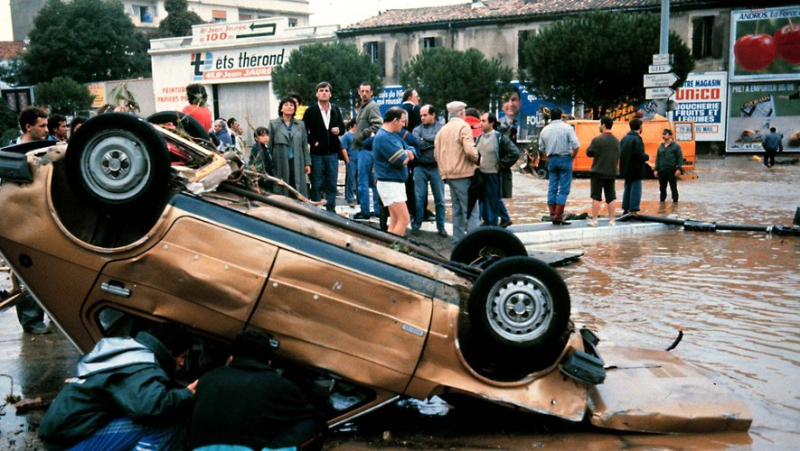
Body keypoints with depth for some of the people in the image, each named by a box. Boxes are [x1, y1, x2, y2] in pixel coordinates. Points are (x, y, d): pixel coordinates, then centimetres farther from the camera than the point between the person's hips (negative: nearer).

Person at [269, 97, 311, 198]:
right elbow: (270, 145, 2)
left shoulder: (300, 125, 11)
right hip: (280, 163, -2)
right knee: (281, 191, 1)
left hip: (297, 163, 2)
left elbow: (305, 145, 10)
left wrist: (307, 163, 5)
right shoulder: (274, 124, 4)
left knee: (298, 189, 0)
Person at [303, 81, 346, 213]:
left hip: (332, 153, 3)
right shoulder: (310, 111, -1)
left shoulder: (335, 110, 10)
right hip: (317, 153, -3)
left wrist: (339, 130, -8)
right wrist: (313, 142, -11)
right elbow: (304, 131, -2)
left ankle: (331, 210, 15)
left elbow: (342, 127, 13)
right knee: (317, 185, 2)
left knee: (331, 184, 7)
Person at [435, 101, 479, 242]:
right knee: (471, 210, -6)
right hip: (463, 174, -8)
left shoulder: (442, 130, 14)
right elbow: (470, 149, -21)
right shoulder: (463, 126, -10)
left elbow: (436, 154, 15)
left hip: (449, 175, 8)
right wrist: (477, 159, -4)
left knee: (457, 209, 13)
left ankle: (458, 239, 14)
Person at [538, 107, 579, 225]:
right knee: (564, 189, -2)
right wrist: (573, 156, 1)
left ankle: (552, 214, 10)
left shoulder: (545, 130, 6)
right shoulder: (567, 128, -7)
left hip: (551, 160, 4)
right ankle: (558, 215, -7)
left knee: (552, 188, 10)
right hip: (565, 159, -4)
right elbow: (576, 145, -14)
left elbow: (541, 148, 9)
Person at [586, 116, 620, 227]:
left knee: (596, 197, -1)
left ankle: (594, 220, -2)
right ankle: (611, 220, 11)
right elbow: (618, 157, 11)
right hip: (611, 173, 5)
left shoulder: (597, 139, -13)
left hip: (598, 172, -5)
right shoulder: (616, 141, 6)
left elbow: (589, 153, -6)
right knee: (611, 197, 10)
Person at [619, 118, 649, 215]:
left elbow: (620, 153, 11)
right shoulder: (637, 139, -16)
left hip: (625, 169, 8)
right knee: (636, 189, -3)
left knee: (627, 188, 16)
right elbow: (640, 155, -23)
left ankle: (625, 209, 21)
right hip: (635, 170, -8)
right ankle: (633, 211, -4)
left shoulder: (624, 138, 8)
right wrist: (647, 157, -5)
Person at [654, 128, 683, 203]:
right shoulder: (661, 146, 11)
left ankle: (675, 201, 11)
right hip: (662, 171, 5)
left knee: (673, 188, 3)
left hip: (672, 171, -5)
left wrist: (678, 169, -14)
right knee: (662, 188, 10)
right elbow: (657, 158, 13)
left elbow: (680, 158, -5)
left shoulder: (675, 146, -3)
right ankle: (662, 202, 19)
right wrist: (656, 169, 6)